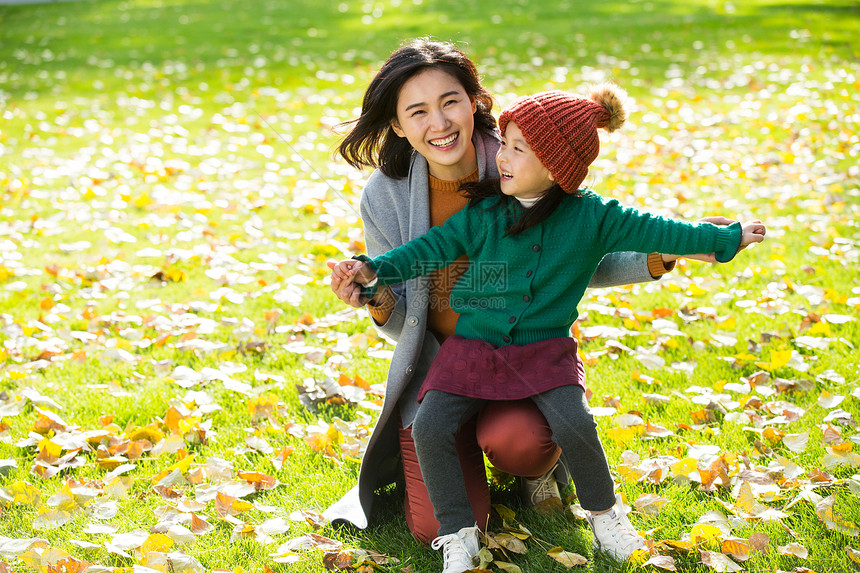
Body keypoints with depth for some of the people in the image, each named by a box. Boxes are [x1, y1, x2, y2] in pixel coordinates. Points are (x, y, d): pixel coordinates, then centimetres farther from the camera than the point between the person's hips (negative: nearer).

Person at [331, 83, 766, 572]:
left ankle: (604, 513, 7)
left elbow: (650, 232, -1)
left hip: (546, 348, -1)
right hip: (475, 344, 2)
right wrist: (374, 269, -14)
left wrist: (727, 237, 2)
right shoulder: (484, 210, -2)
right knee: (430, 428, -16)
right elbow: (436, 245, -2)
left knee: (575, 425, -24)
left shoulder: (591, 217, -5)